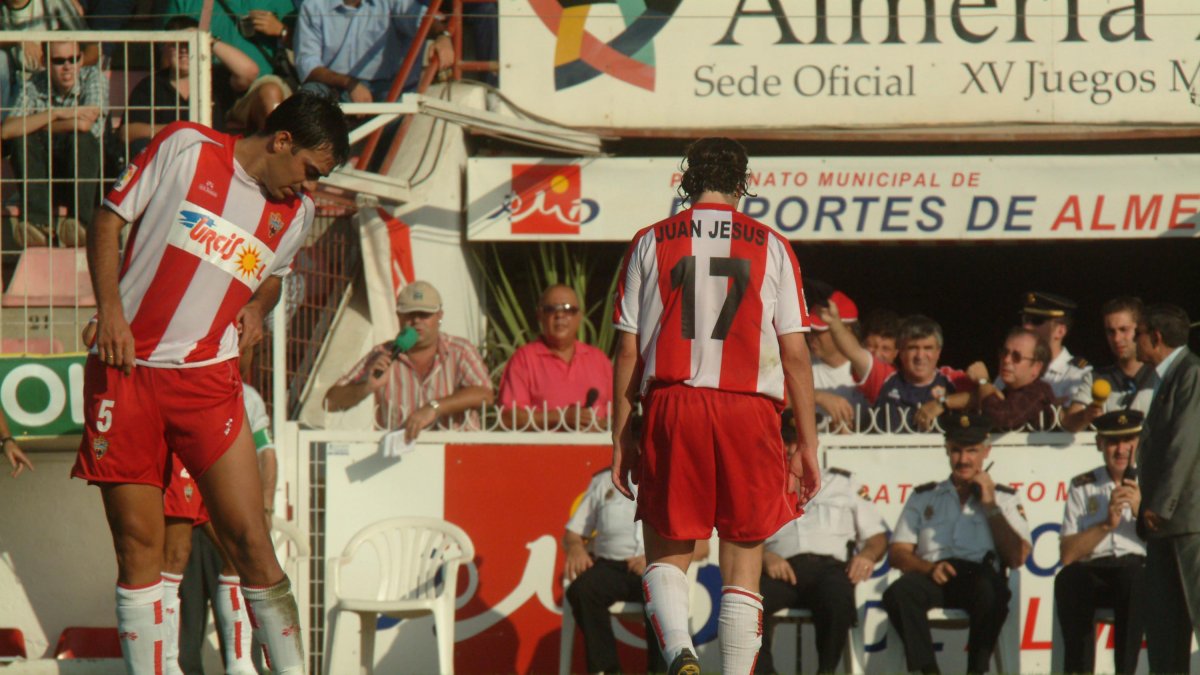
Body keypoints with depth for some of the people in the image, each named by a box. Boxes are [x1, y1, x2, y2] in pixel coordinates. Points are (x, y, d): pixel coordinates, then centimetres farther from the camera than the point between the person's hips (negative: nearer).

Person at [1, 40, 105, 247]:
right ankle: (38, 222, -32)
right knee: (23, 138, -22)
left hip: (87, 177, -2)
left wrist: (35, 125, -12)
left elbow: (85, 124, -24)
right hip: (45, 182, 2)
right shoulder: (34, 86, -3)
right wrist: (55, 114, -23)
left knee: (81, 137, -29)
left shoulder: (93, 77, -7)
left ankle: (80, 221, -39)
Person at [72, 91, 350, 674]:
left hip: (207, 379, 2)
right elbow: (109, 220, 2)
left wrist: (258, 307, 7)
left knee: (250, 540, -7)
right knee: (138, 545, -1)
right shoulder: (185, 148, -2)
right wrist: (110, 306, -10)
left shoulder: (297, 212, 10)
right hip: (125, 370, -2)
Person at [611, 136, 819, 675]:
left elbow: (627, 351, 5)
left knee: (666, 549, 10)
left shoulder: (650, 243, 7)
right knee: (743, 564, 6)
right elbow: (795, 353, 3)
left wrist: (620, 437, 10)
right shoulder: (770, 247, 6)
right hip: (750, 409, 0)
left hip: (672, 407, 0)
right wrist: (808, 444, 8)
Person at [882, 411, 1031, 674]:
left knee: (992, 592, -38)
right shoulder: (923, 497, 24)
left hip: (980, 575, -1)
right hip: (933, 578, 1)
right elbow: (897, 553, 13)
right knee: (899, 592, -33)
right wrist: (930, 567, -8)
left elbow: (1017, 558, 7)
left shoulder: (1004, 498, 21)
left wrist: (990, 505, 5)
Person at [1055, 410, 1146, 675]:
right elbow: (1067, 555, 6)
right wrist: (1106, 525, -7)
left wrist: (1141, 510, -9)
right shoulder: (1082, 487, 17)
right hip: (1093, 572, 1)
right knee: (1068, 579, -34)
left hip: (1140, 567, -1)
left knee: (1134, 578, -37)